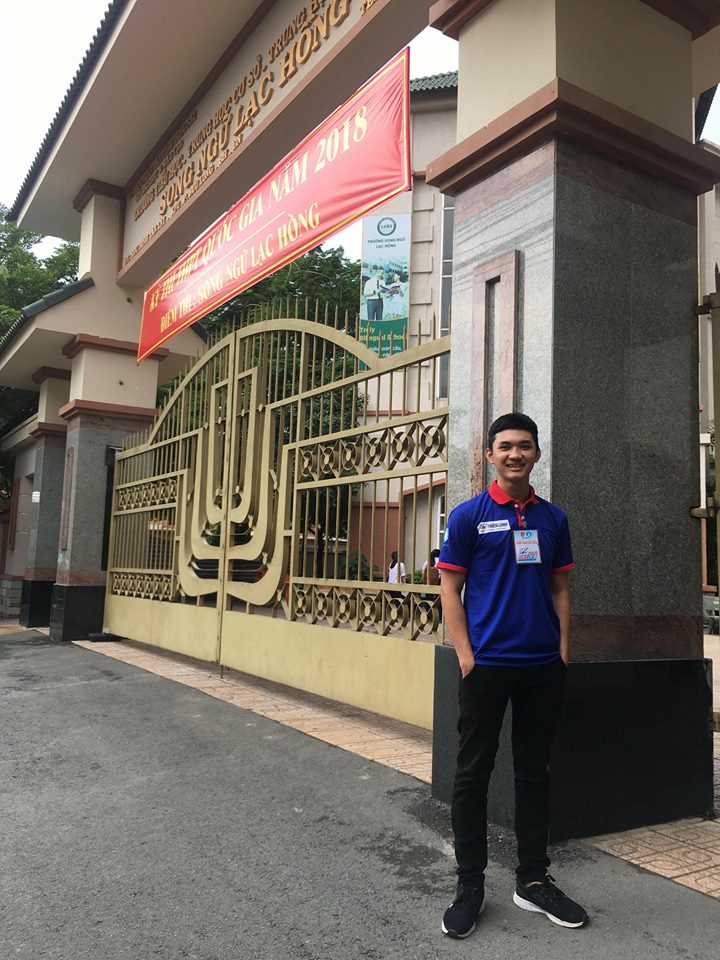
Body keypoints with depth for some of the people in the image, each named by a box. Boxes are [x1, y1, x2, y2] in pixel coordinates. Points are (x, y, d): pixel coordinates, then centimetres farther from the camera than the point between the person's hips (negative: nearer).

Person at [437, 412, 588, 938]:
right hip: (487, 663, -3)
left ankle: (533, 880, 27)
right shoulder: (469, 515, -2)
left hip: (543, 666, 4)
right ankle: (470, 886, 17)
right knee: (473, 772, 4)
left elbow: (560, 589, 13)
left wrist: (563, 649, 4)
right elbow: (450, 590, -3)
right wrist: (465, 655, -10)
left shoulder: (553, 518, 9)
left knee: (534, 772, 13)